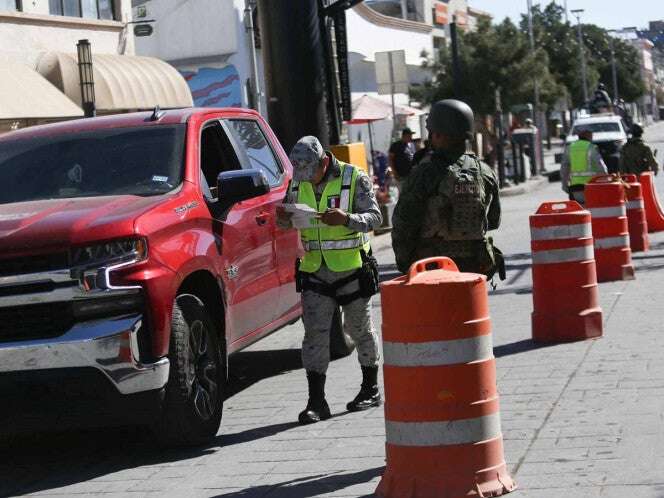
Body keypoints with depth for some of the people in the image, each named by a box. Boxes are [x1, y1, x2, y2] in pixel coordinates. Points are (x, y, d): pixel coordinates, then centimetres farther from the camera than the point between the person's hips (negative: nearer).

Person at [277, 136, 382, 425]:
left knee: (360, 329, 9)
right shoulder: (297, 183, 6)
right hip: (314, 271, 4)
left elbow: (375, 217, -13)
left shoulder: (354, 178, -8)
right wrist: (283, 218, -10)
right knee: (314, 333, -4)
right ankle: (316, 402, -4)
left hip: (351, 268, -3)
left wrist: (347, 219, -31)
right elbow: (288, 222, 15)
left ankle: (371, 389, 27)